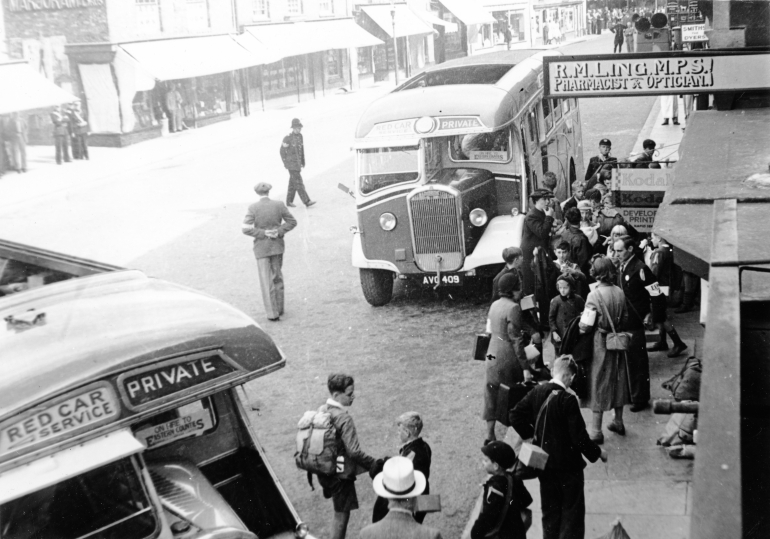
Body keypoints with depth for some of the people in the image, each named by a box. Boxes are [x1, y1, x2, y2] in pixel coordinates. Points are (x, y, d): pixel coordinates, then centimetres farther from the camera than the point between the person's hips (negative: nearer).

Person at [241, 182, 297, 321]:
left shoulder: (253, 208, -13)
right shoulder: (279, 205, -6)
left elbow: (246, 229, -17)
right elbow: (292, 222, -1)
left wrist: (263, 234, -12)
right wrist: (278, 232, -7)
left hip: (261, 247, -3)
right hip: (277, 246, 3)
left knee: (266, 281, 2)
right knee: (277, 277, 19)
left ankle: (272, 313, 0)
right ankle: (279, 307, 27)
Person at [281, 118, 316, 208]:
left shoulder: (300, 136, 7)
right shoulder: (288, 138, -15)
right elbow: (282, 151, -9)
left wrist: (303, 162, 15)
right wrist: (285, 163, -9)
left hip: (298, 163, 8)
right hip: (291, 164, -8)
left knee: (293, 183, 12)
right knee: (299, 182, -9)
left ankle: (289, 201, 21)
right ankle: (307, 201, -10)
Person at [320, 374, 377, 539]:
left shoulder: (321, 411, 0)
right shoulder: (344, 419, -25)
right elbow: (354, 452, -29)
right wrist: (375, 465, -17)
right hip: (341, 475, -8)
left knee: (339, 514, 25)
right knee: (342, 515, 8)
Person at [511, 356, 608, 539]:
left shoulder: (537, 392, -4)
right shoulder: (568, 399, -22)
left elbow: (516, 416, 1)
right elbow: (579, 436, -20)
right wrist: (597, 452, -4)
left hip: (545, 462, 6)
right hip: (567, 465, -6)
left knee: (550, 509, 19)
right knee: (572, 511, 9)